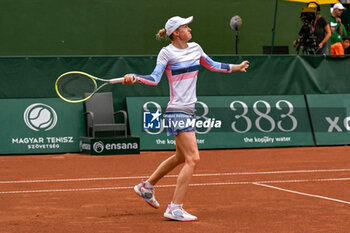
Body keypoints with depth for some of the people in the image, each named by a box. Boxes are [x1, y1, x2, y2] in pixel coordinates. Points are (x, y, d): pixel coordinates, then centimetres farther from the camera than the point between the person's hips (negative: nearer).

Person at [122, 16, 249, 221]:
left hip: (189, 110, 9)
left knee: (181, 156, 22)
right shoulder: (167, 52, -9)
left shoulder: (195, 48, 11)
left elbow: (212, 65, 27)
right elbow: (155, 78, -16)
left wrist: (236, 67, 35)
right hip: (178, 111, -9)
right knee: (193, 159, -14)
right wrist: (134, 78, -33)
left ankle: (147, 186, 38)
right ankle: (175, 208, -11)